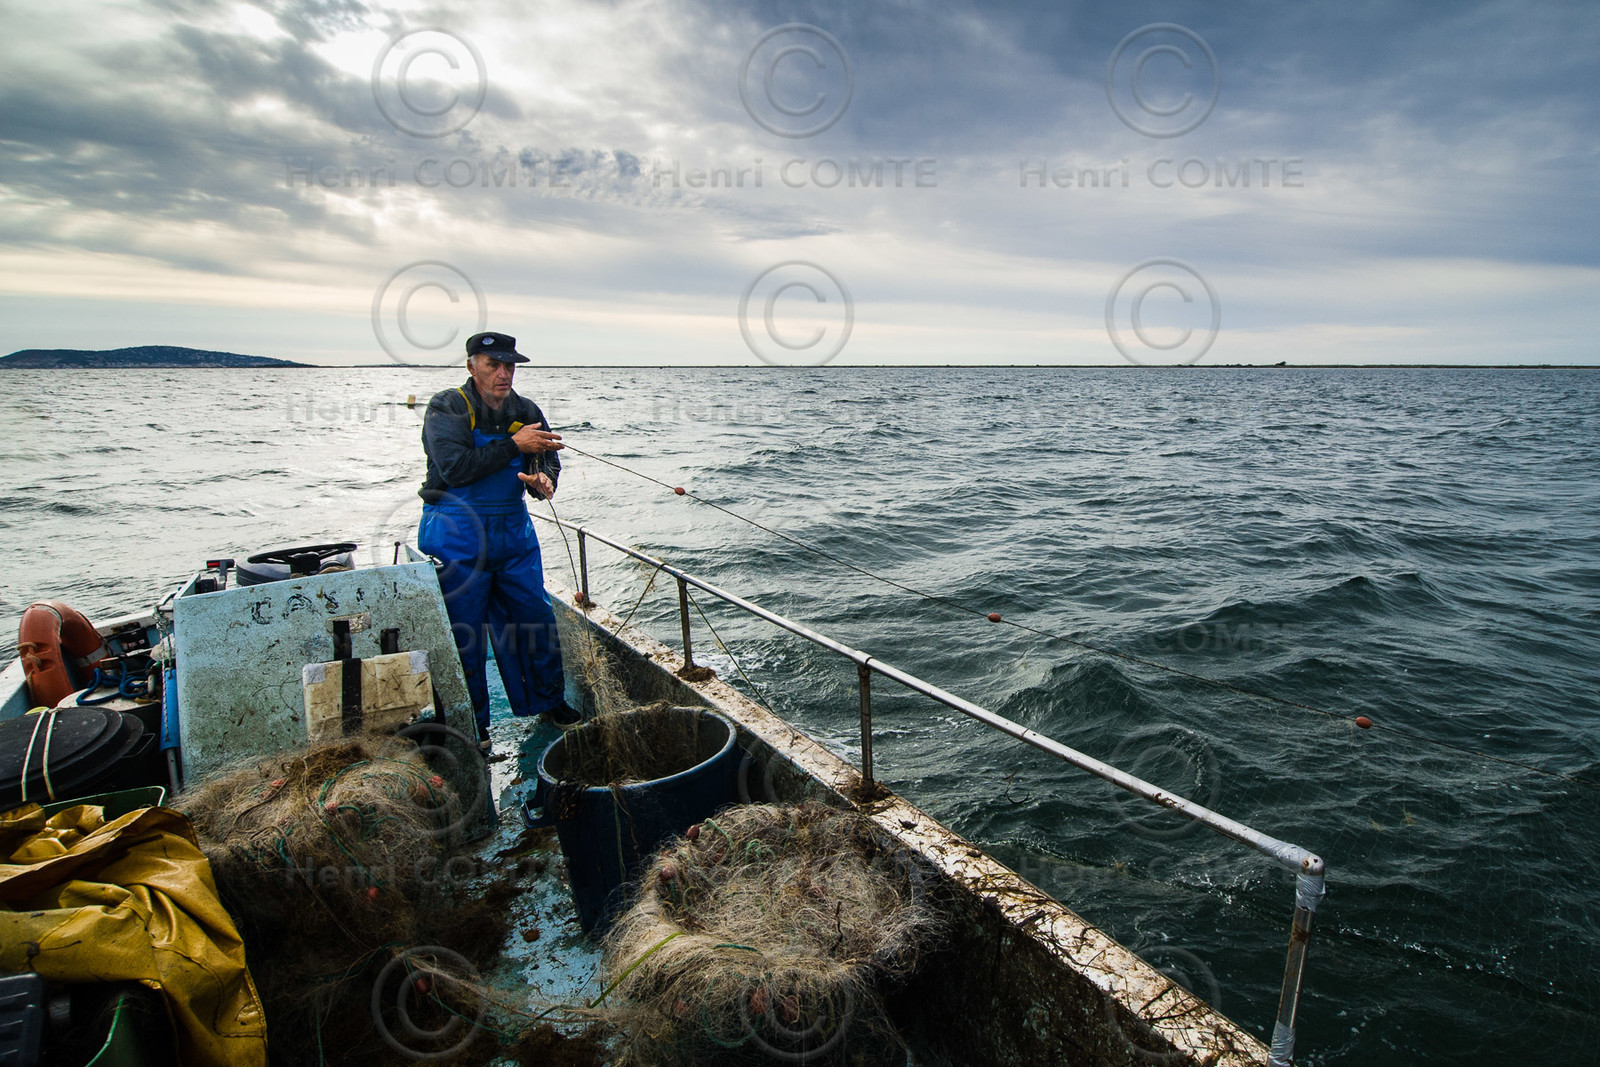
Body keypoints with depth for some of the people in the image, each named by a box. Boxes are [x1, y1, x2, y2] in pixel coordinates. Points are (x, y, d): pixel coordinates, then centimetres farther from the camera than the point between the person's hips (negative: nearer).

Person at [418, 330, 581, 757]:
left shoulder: (527, 412, 6)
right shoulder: (446, 408, -9)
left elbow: (548, 463, 4)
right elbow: (455, 468, -21)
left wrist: (542, 480, -20)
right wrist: (514, 444, -21)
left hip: (513, 529, 5)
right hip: (457, 533, -4)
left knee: (535, 617, 7)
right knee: (464, 628, 3)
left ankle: (549, 702, 25)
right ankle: (471, 722, 19)